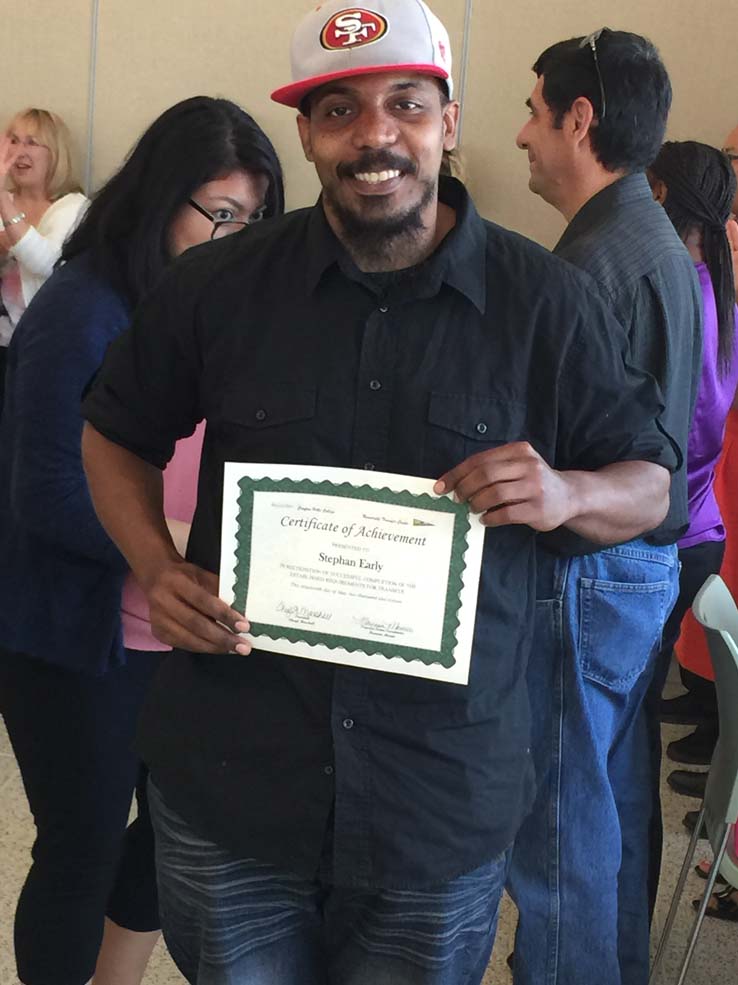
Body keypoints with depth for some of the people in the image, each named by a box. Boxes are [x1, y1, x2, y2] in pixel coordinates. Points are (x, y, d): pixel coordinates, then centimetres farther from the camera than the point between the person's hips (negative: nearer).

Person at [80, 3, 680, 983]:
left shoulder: (549, 303, -4)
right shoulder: (219, 284, -1)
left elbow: (651, 483, 4)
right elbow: (117, 433, 13)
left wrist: (567, 493, -20)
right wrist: (157, 568, -6)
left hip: (445, 803, 0)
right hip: (228, 782, 1)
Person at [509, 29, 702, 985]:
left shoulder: (593, 258, -19)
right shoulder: (665, 247, 12)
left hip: (583, 573, -10)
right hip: (649, 564, 10)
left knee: (560, 818, 3)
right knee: (615, 799, 21)